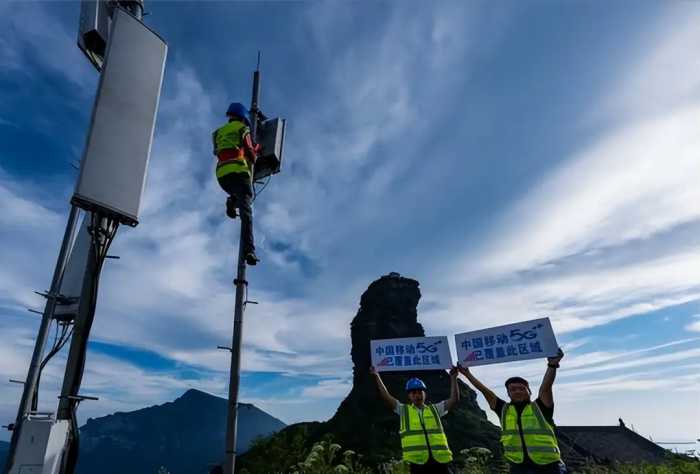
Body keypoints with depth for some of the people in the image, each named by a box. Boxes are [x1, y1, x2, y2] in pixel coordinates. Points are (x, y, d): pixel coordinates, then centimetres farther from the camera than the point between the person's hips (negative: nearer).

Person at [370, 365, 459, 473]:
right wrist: (377, 377, 3)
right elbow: (386, 397, 6)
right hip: (417, 462, -1)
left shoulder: (435, 409, 18)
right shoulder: (403, 410, 14)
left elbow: (454, 399, 13)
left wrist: (453, 378, 10)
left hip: (440, 459, 1)